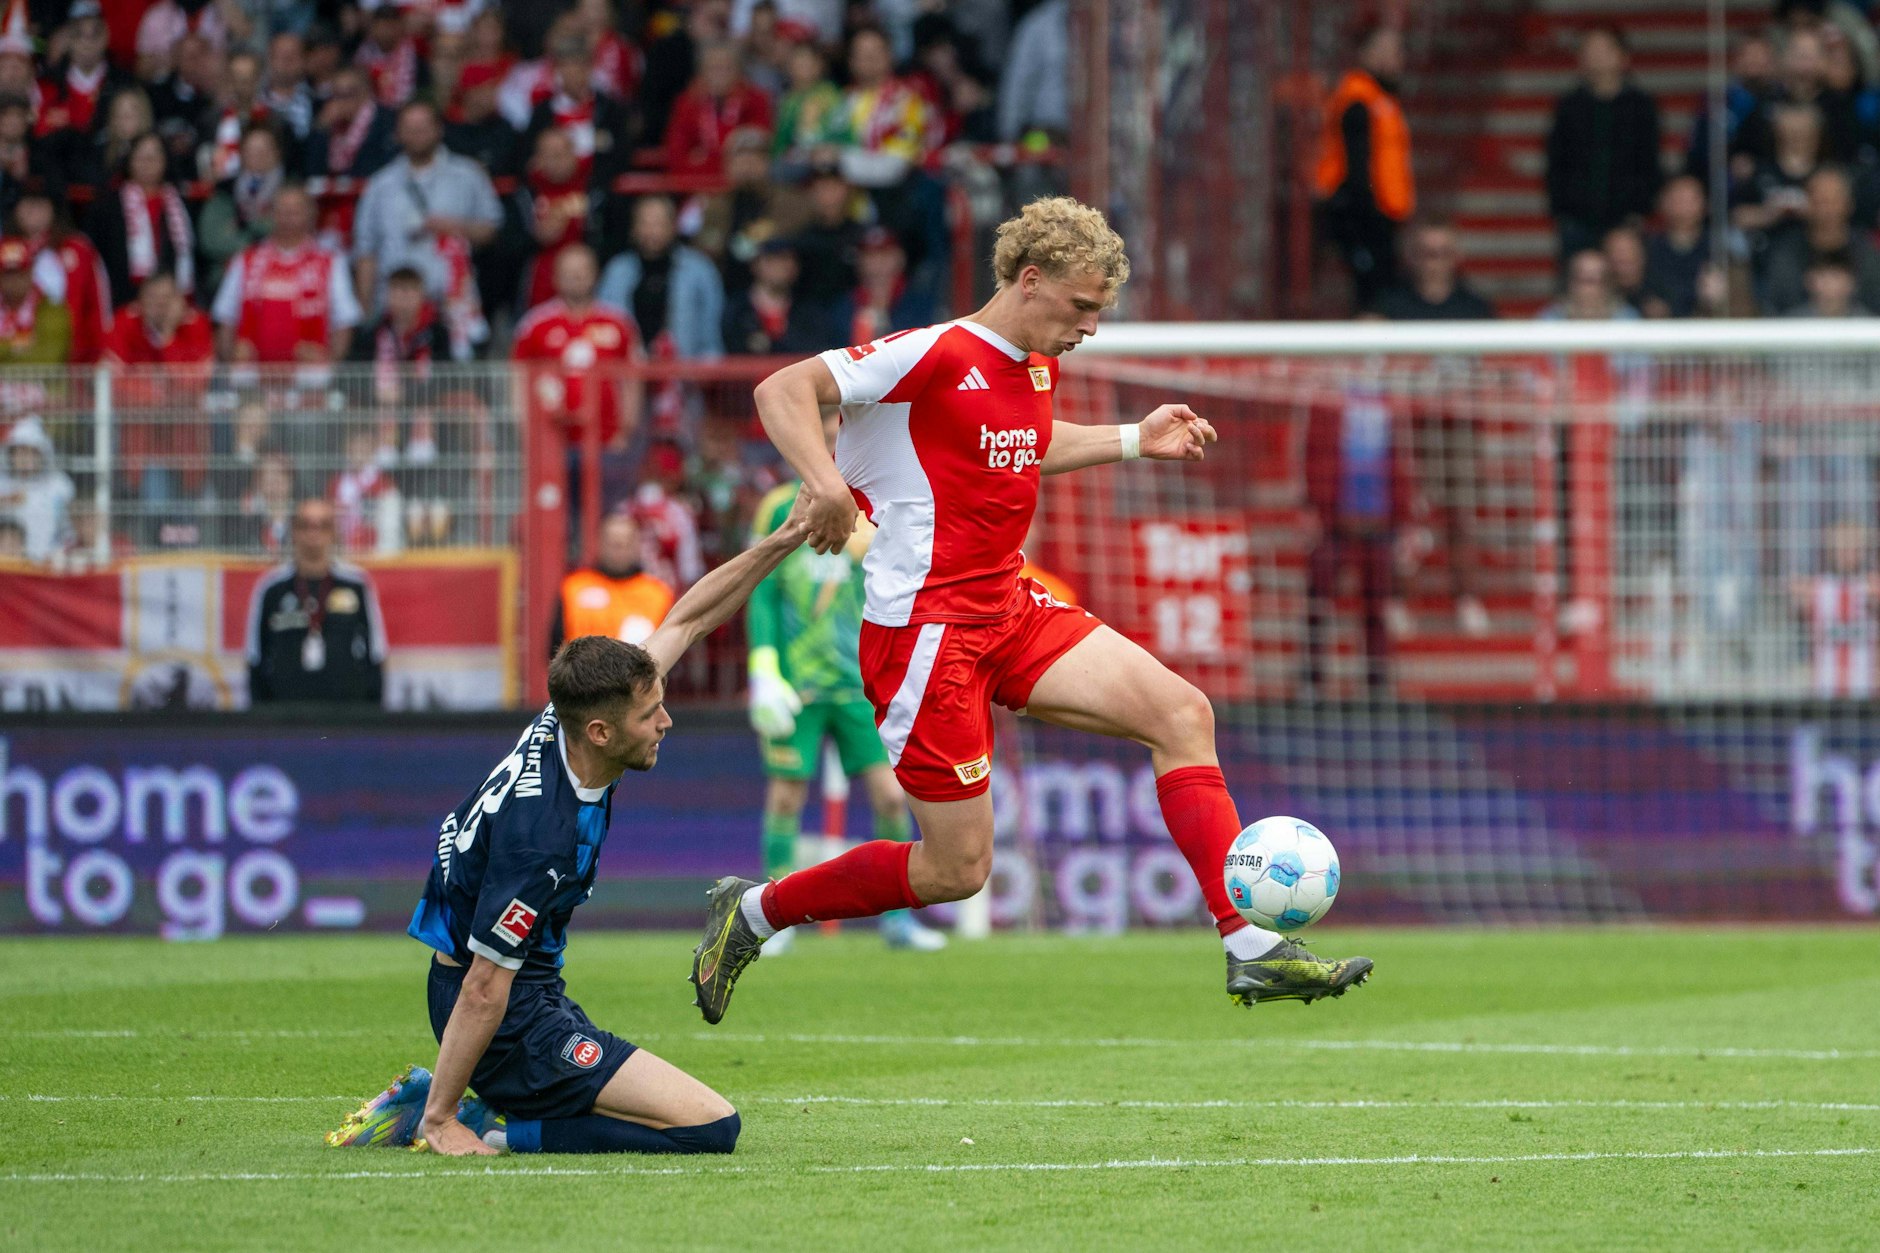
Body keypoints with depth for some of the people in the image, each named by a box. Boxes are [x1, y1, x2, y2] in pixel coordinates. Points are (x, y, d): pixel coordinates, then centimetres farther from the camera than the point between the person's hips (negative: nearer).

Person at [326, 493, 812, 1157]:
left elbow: (686, 622, 8)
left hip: (533, 997, 10)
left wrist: (782, 542, 3)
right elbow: (484, 991, -25)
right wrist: (441, 1119, -20)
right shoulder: (541, 834, -30)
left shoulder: (565, 726, -6)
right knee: (711, 1126, -13)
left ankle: (425, 1100, 15)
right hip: (519, 1021, -10)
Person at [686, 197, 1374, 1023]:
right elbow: (781, 390, -19)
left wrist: (1135, 442, 24)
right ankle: (752, 912, 17)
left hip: (1012, 612, 8)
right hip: (925, 633, -8)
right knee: (957, 870, -5)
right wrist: (827, 484, -35)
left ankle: (1251, 950, -9)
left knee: (1181, 713, -8)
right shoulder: (935, 357, -15)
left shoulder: (1035, 368, 11)